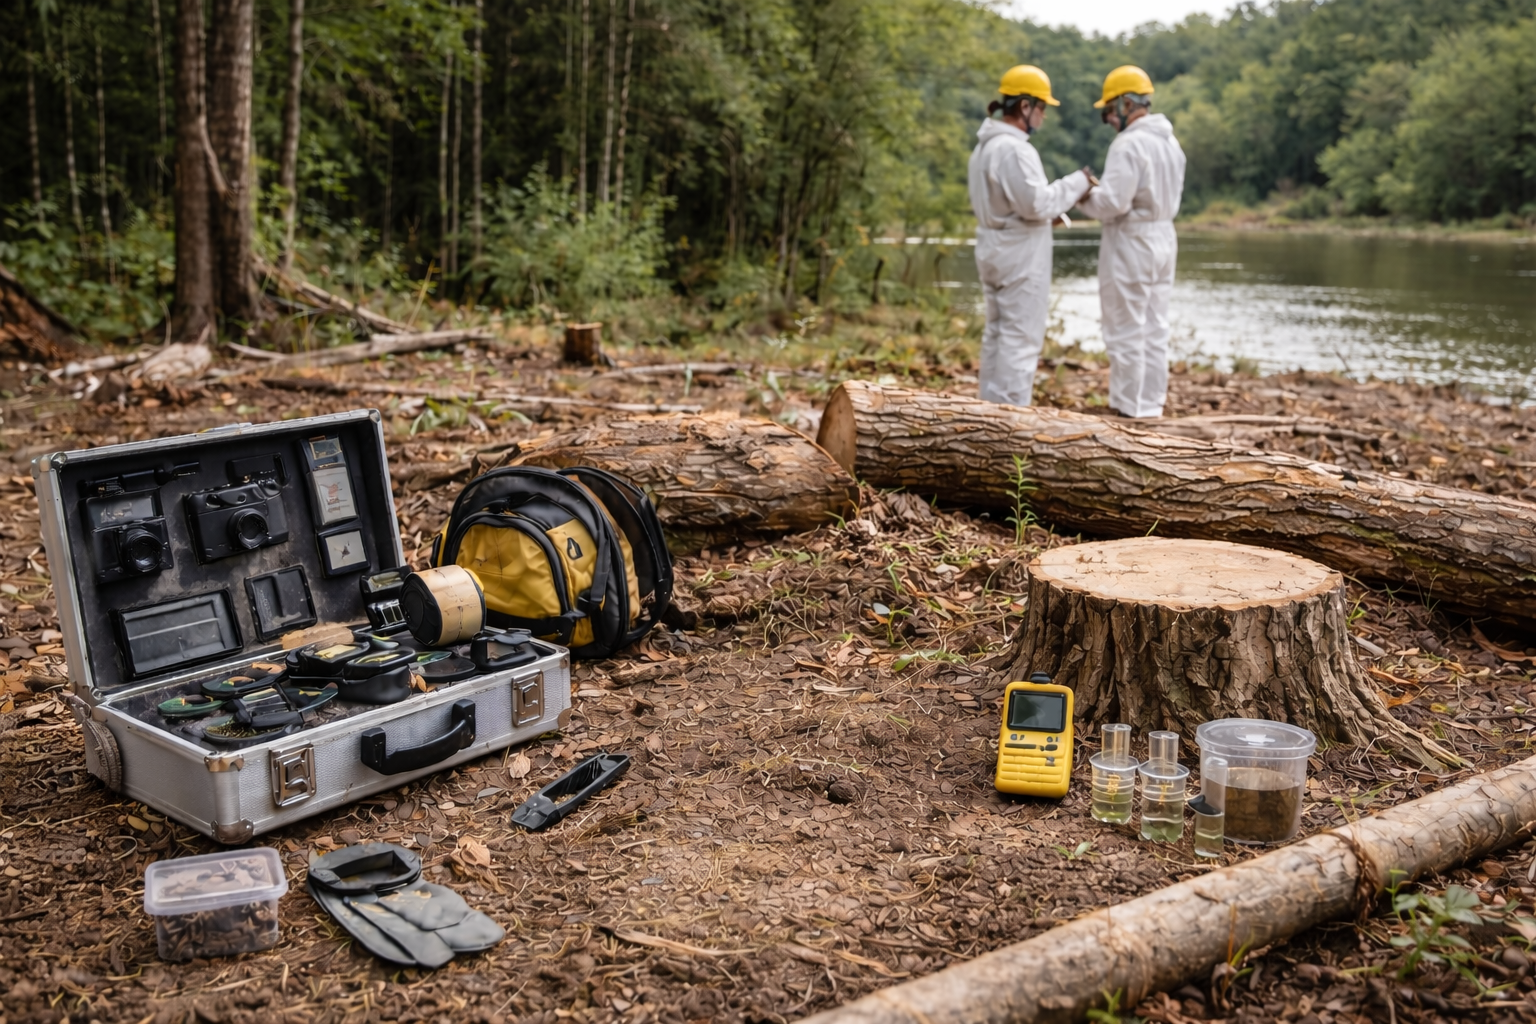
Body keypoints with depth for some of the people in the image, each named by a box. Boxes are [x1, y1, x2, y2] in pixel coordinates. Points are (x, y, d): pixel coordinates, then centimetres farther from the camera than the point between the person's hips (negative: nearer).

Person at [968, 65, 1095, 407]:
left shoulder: (985, 144, 12)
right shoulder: (1014, 149, -20)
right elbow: (1036, 203, -22)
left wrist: (1052, 211, 13)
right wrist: (1077, 183, -10)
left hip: (992, 249, 10)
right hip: (1020, 256, -10)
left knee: (996, 332, 16)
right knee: (1021, 336, -5)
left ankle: (991, 405, 22)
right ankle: (1012, 411, -3)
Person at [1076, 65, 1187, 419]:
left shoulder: (1129, 144, -18)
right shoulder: (1170, 142, 10)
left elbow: (1112, 204, -23)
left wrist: (1084, 195, -3)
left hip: (1131, 243, -9)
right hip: (1163, 238, 9)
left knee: (1126, 333, -1)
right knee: (1154, 330, 13)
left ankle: (1127, 410, 4)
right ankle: (1151, 407, 18)